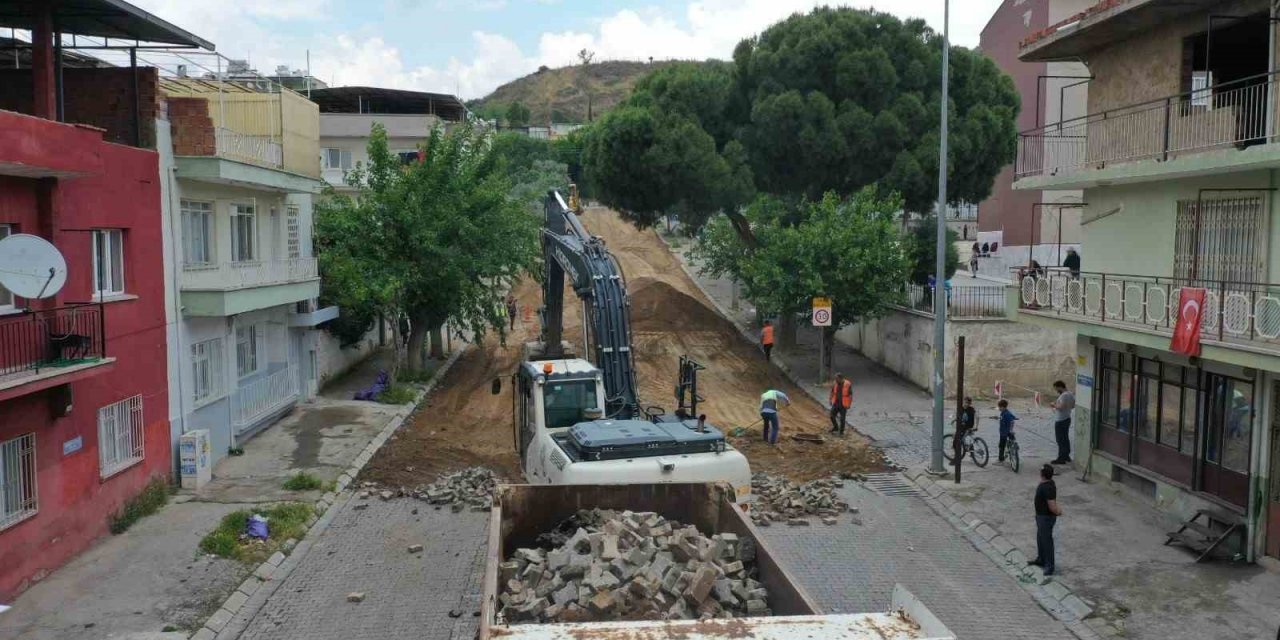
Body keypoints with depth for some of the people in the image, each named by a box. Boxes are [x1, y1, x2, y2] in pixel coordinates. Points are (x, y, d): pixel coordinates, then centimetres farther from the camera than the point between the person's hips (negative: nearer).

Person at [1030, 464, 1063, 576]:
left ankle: (1050, 566, 13)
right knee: (1040, 538, 23)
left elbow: (1052, 507, -29)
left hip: (1046, 518, -10)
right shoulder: (1045, 483, 0)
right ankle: (1041, 560, 39)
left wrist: (1057, 512, -11)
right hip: (1041, 515, 10)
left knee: (1046, 541, 2)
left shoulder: (1048, 488, -31)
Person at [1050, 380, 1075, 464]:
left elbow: (1061, 407, -32)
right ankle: (1066, 456, 28)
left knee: (1061, 440, -3)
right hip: (1067, 419, 10)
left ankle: (1061, 459, 1)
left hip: (1061, 421, -10)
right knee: (1065, 438, 19)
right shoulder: (1070, 394, 8)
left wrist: (1054, 405, -13)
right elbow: (1073, 406, 17)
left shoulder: (1064, 395, -23)